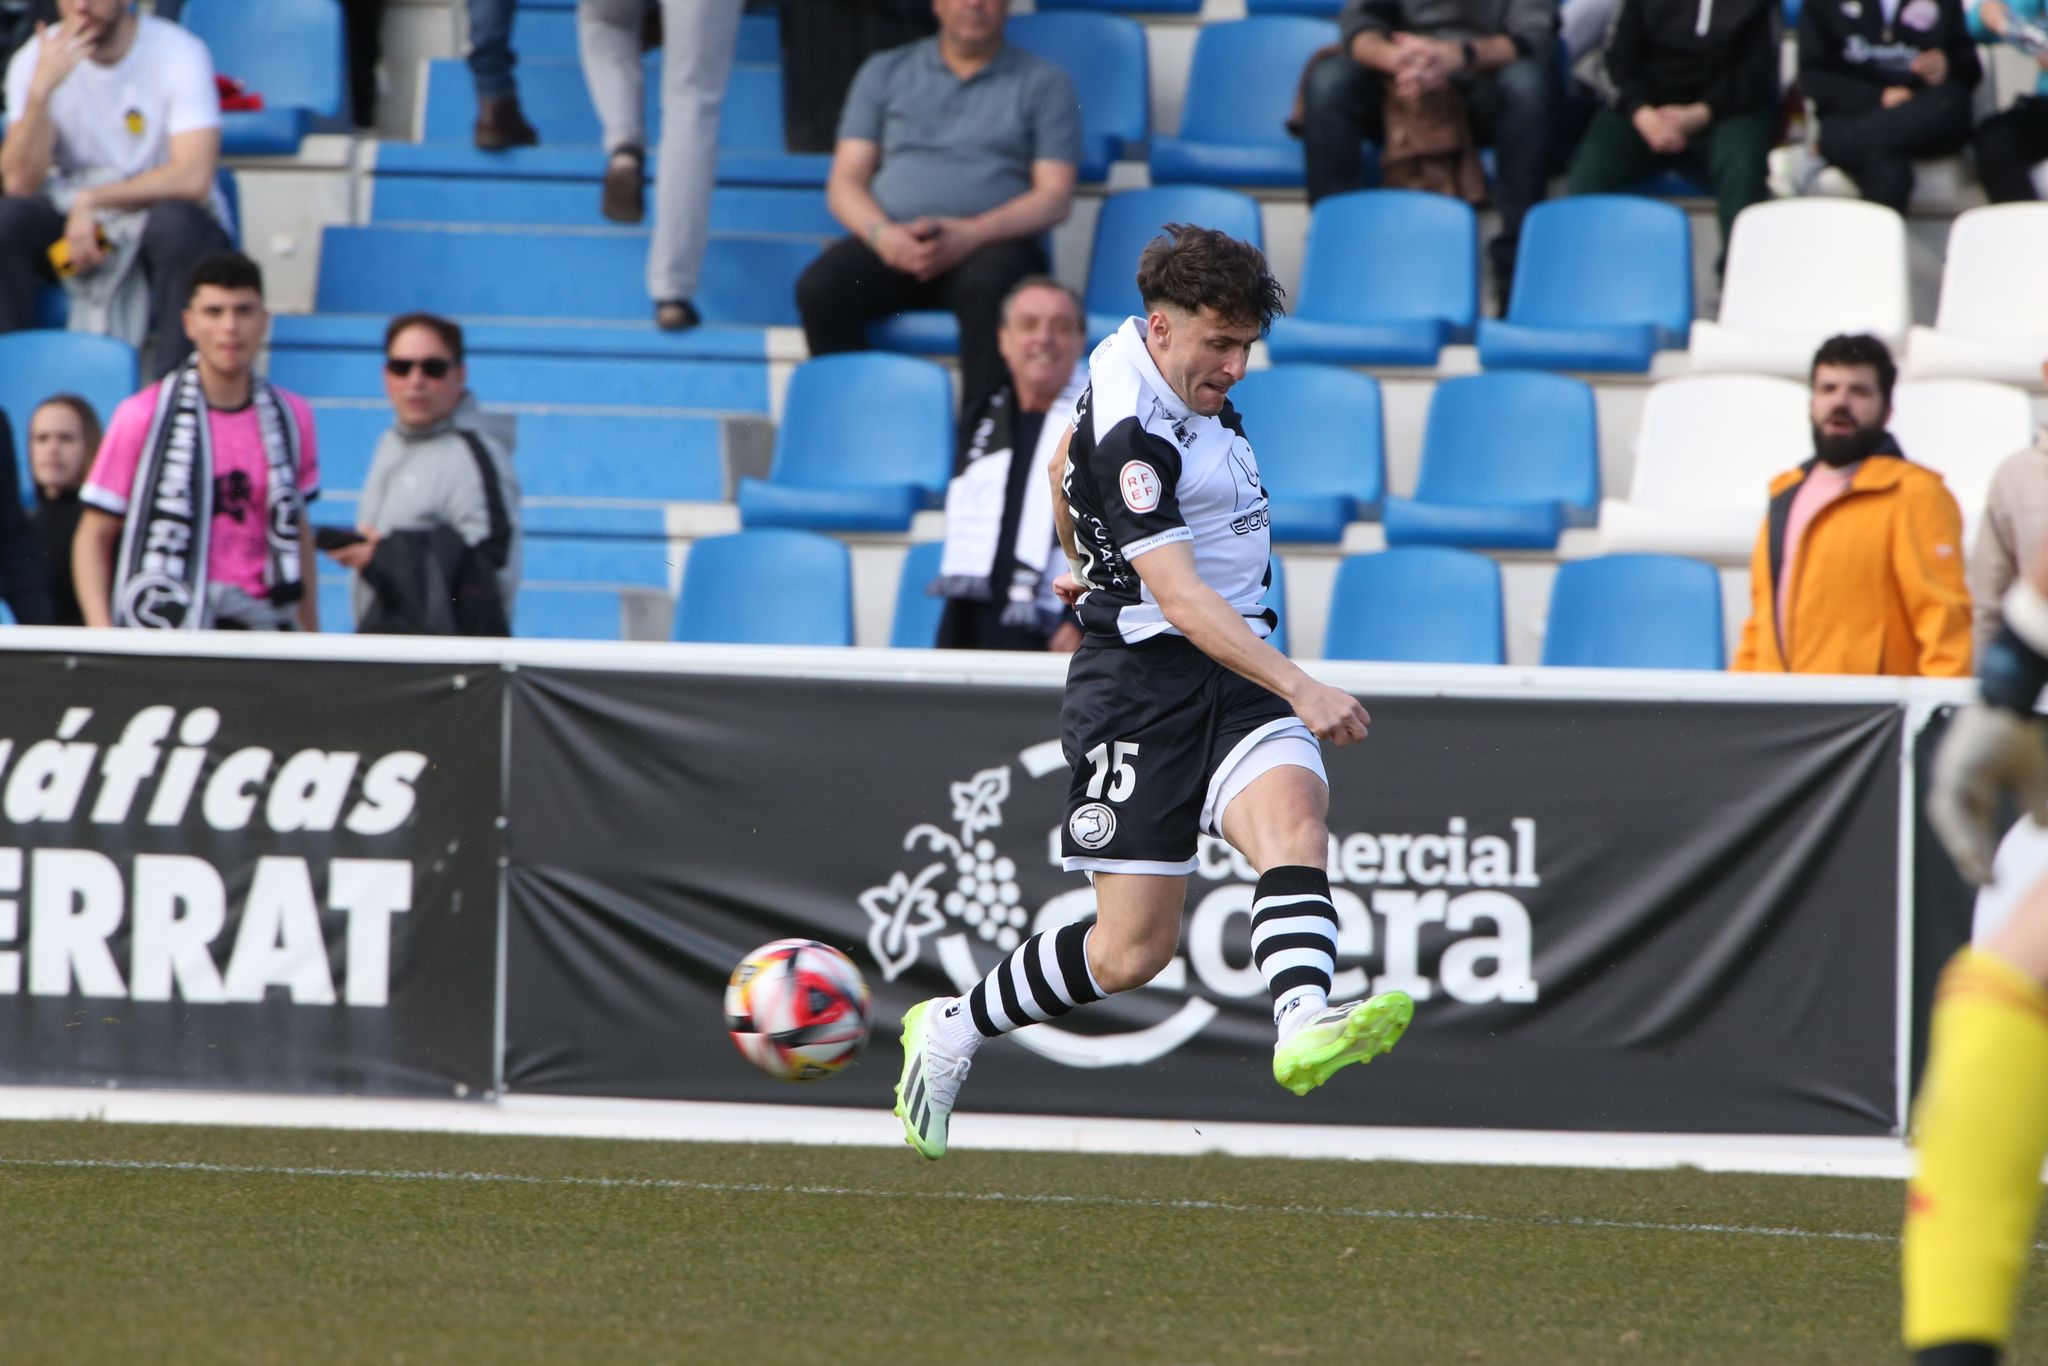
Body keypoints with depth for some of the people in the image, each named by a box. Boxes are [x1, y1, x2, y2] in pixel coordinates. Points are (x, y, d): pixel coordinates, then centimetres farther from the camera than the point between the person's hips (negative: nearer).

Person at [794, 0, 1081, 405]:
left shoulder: (1045, 84, 13)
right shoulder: (884, 72, 20)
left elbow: (1055, 198, 3)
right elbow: (845, 183, 14)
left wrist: (971, 234, -14)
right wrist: (882, 234, -9)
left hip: (990, 244, -2)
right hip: (893, 245, 2)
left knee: (989, 288, -38)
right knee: (819, 287, -29)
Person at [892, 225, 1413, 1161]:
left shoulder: (1146, 359, 9)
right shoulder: (1129, 431, -20)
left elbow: (1067, 459, 30)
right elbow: (1180, 598, -27)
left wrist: (1086, 560, 48)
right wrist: (1299, 688, -36)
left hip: (1237, 670, 8)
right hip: (1146, 674, -8)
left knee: (1293, 820, -24)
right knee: (1134, 949, -4)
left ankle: (1303, 1024, -48)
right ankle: (952, 1032, 21)